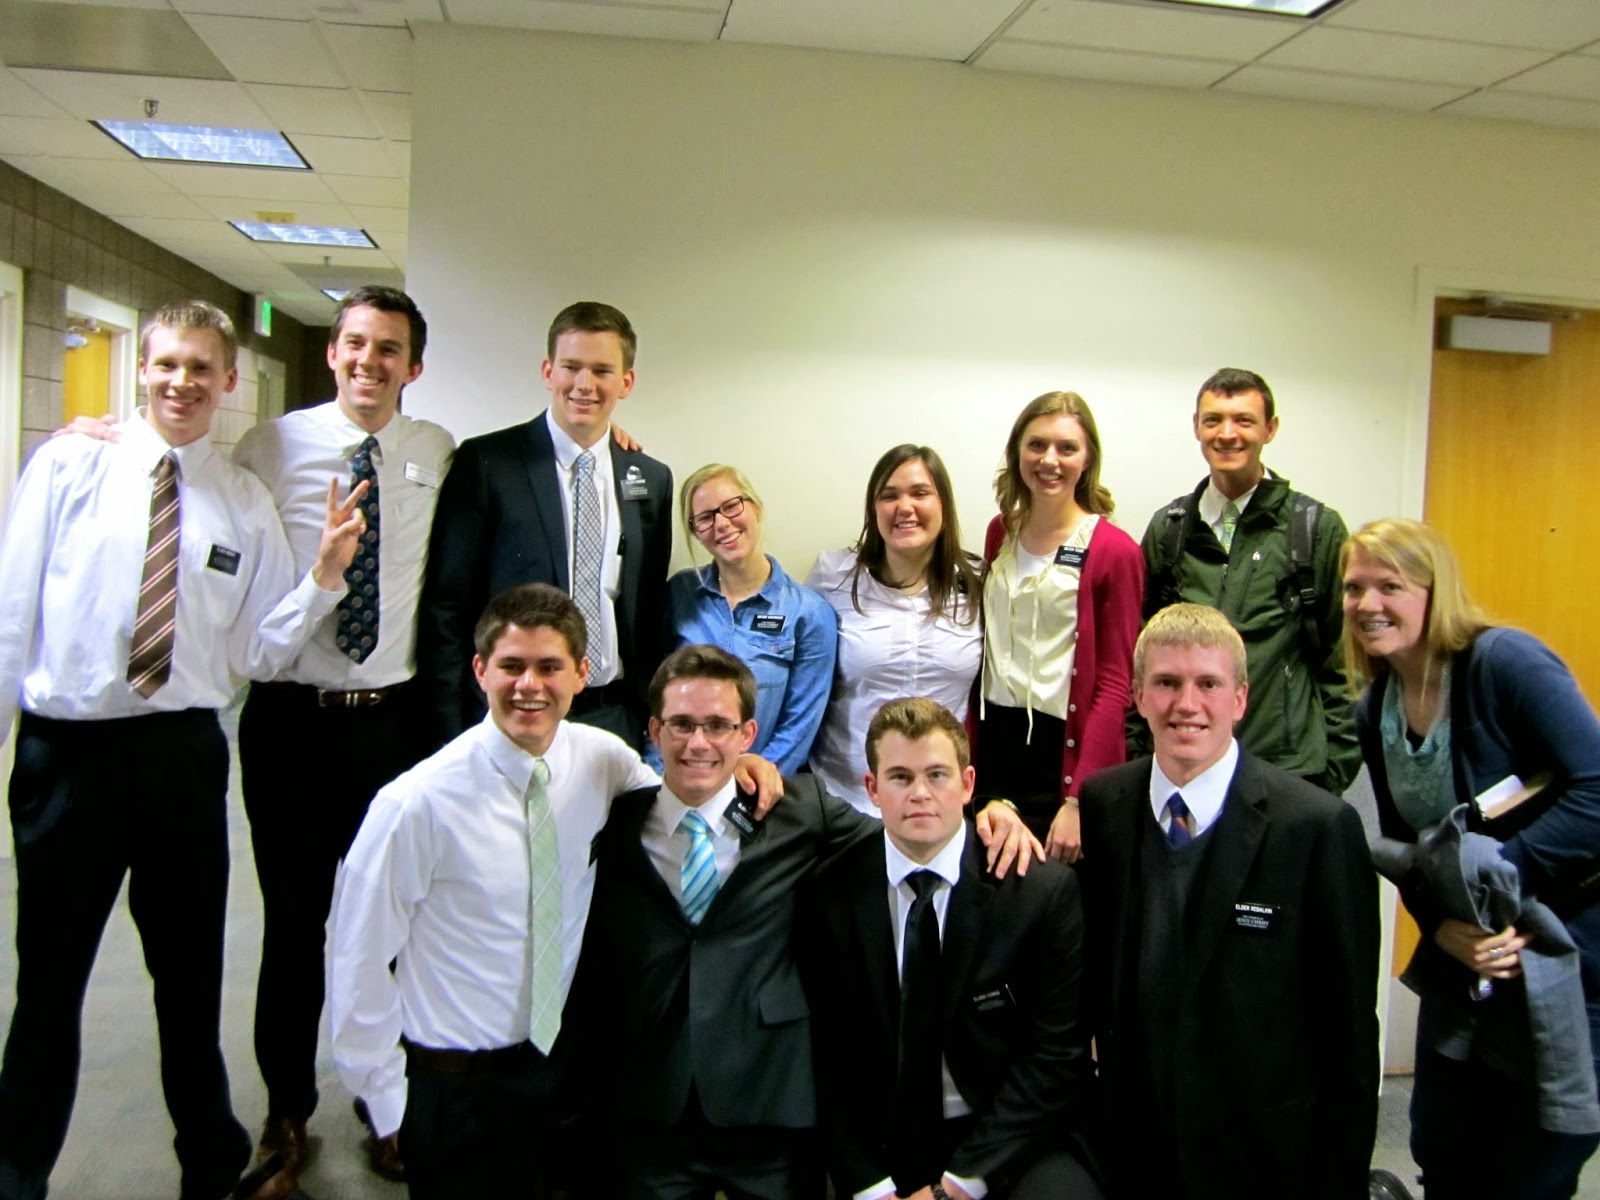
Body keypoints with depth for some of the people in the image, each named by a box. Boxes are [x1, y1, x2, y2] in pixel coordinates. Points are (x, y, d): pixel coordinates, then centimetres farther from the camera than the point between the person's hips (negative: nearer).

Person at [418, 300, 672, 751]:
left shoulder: (653, 480, 8)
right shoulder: (485, 463, -5)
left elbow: (650, 614, 12)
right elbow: (445, 608, -6)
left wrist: (649, 723, 6)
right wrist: (455, 738, -9)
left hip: (614, 723, 4)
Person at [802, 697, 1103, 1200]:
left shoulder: (1043, 890, -8)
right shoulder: (831, 896, -4)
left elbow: (1055, 1055, -7)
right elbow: (827, 1062, -1)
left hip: (1014, 1140, -1)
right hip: (883, 1148, 2)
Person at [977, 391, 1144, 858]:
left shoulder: (1114, 551, -10)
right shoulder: (1001, 531, 6)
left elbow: (1114, 685, -11)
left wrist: (1078, 800, -15)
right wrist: (968, 749, 7)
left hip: (1063, 750, -5)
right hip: (993, 742, 5)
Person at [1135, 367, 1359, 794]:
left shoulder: (1318, 529, 0)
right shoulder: (1168, 528, 7)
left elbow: (1341, 661, 2)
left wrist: (1336, 764, -2)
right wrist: (1138, 745, 6)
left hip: (1287, 772, -2)